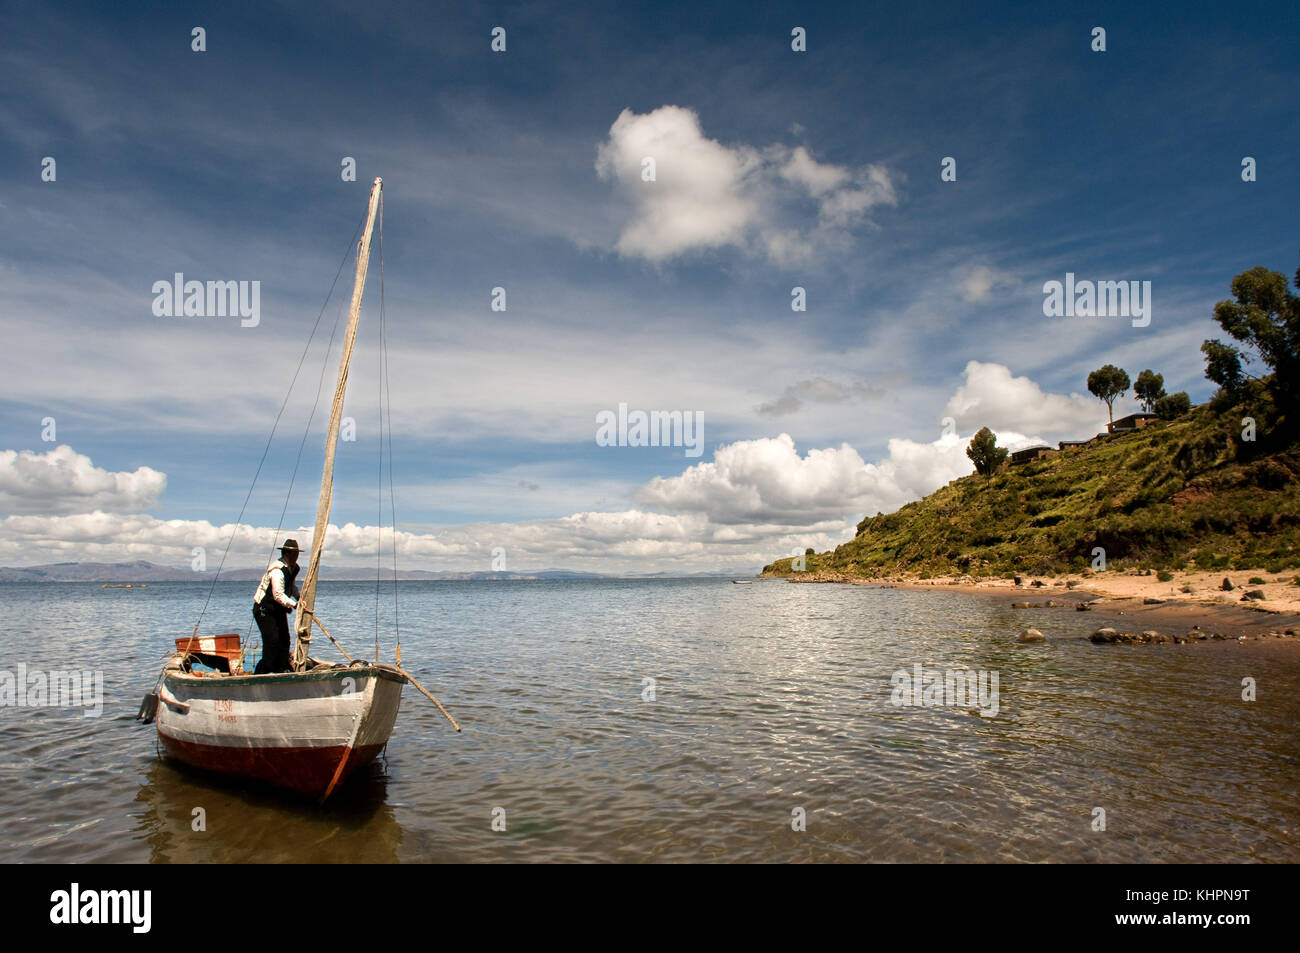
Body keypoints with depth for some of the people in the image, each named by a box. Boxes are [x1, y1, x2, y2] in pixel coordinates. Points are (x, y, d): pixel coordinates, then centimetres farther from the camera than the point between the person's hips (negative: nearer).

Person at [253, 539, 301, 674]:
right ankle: (260, 673, -5)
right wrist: (294, 604, -28)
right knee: (272, 640, -13)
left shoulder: (294, 568, 5)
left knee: (284, 640, 8)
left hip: (278, 609, 9)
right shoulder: (277, 570, -24)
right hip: (264, 609, -9)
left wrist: (299, 597, 5)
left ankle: (283, 669, 15)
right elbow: (278, 595, -28)